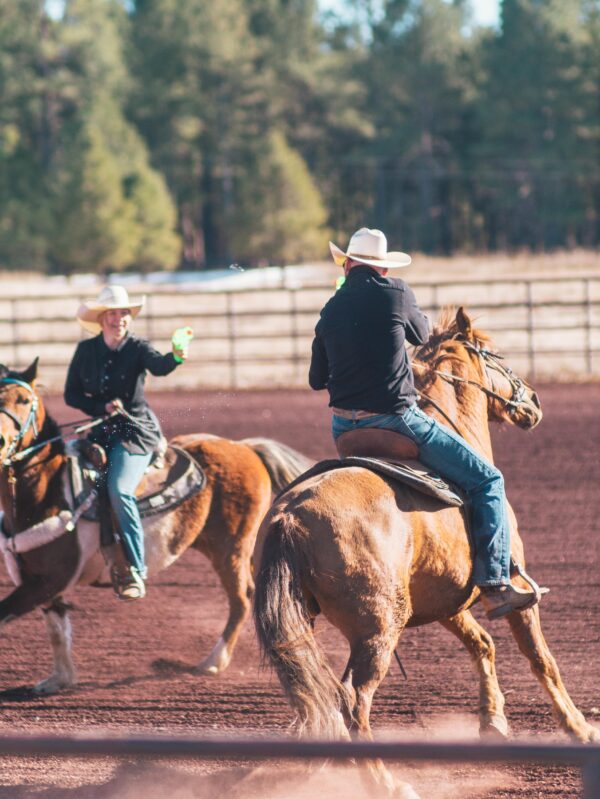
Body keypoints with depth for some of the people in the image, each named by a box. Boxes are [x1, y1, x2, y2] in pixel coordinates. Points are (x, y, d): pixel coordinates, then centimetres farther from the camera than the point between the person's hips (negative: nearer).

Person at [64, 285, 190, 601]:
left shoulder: (137, 348, -4)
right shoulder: (86, 351, 6)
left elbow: (158, 366, -26)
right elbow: (71, 394, 7)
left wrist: (175, 357, -49)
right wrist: (102, 406, -11)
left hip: (136, 430, -5)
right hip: (100, 430, 5)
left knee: (119, 489, -25)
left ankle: (135, 571, -22)